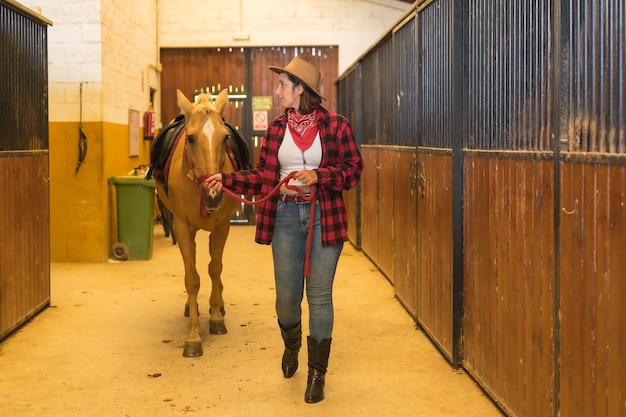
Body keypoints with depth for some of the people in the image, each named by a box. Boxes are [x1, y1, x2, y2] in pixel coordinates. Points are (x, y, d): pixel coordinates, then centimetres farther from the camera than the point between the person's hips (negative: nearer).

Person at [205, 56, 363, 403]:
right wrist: (227, 180, -6)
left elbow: (353, 169, -5)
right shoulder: (277, 128, 5)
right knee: (287, 296, 8)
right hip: (285, 216, 3)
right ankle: (291, 345, 42)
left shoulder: (336, 125, -5)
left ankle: (317, 373, 15)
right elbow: (263, 177, 5)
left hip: (324, 217, -3)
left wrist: (319, 175, -19)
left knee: (319, 296, 2)